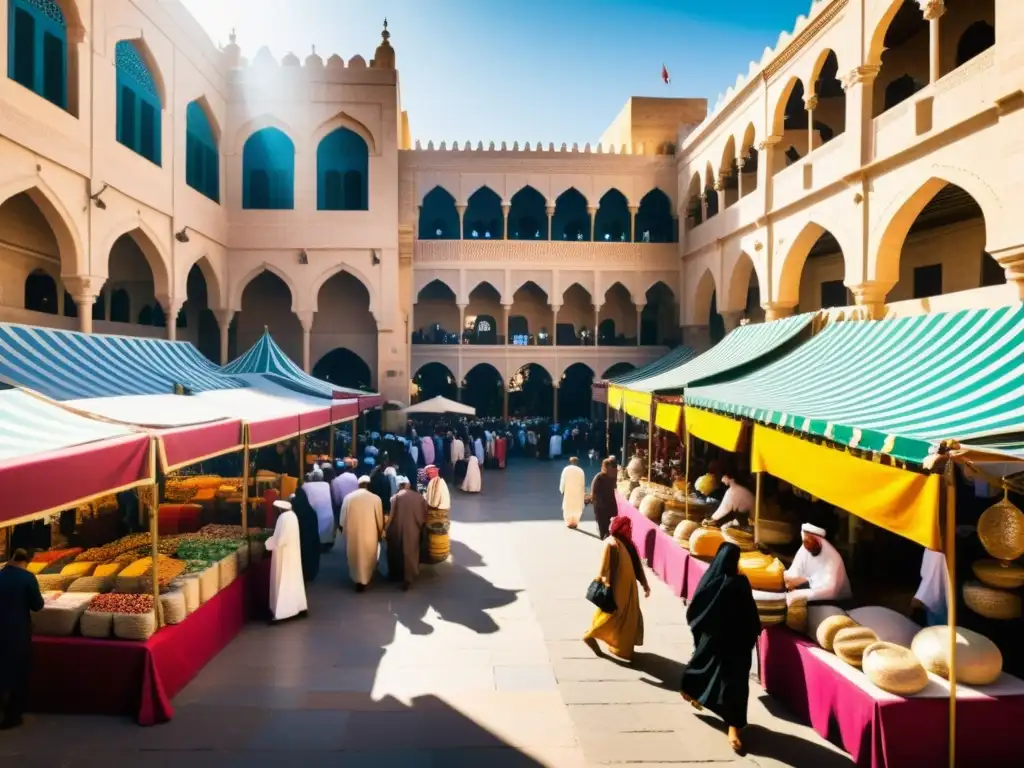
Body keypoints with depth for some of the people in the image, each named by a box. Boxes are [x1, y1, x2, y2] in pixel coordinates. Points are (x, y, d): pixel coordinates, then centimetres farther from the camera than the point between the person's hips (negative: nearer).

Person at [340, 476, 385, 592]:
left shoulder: (348, 497, -5)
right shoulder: (375, 498, -11)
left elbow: (343, 519, 3)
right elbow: (379, 520, -4)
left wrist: (344, 531, 19)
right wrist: (380, 533, 12)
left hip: (352, 534, 2)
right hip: (369, 534, -2)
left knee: (354, 557, 21)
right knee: (367, 558, 17)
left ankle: (356, 579, 32)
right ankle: (364, 580, 25)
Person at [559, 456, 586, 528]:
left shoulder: (566, 469, -2)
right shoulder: (580, 470, 1)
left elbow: (563, 481, -2)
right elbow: (583, 483, 3)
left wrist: (562, 490, 8)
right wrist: (584, 493, 11)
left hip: (568, 491, -1)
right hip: (578, 491, 1)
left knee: (568, 507, 8)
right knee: (577, 508, 9)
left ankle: (569, 522, 7)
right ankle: (575, 522, 7)